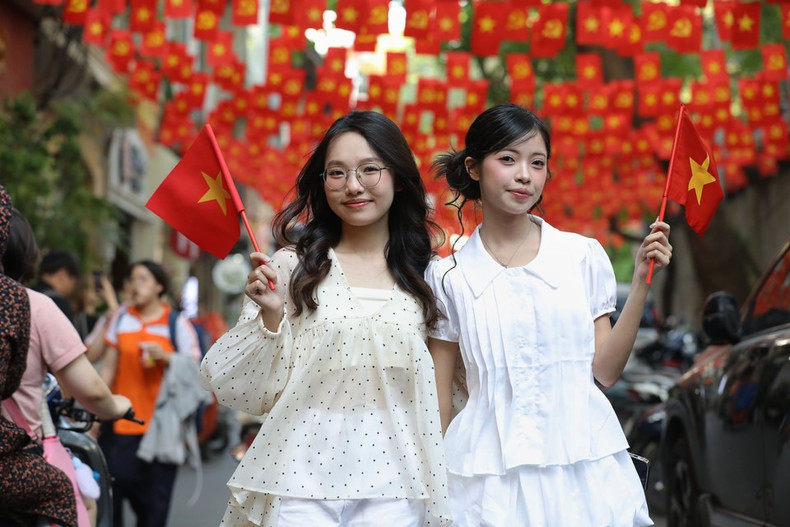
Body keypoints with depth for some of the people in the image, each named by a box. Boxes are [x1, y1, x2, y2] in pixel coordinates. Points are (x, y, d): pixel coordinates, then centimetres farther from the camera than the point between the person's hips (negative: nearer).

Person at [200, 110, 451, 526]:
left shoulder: (426, 276, 6)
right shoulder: (292, 267, -1)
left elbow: (440, 394, 13)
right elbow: (248, 390, -2)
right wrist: (270, 316, -16)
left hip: (390, 485, 2)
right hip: (302, 479, -2)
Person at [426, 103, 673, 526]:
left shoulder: (582, 256, 3)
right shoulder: (448, 277, 1)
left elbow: (605, 371, 0)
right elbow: (438, 402, 5)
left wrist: (641, 282, -5)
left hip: (583, 466, 1)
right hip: (491, 472, -1)